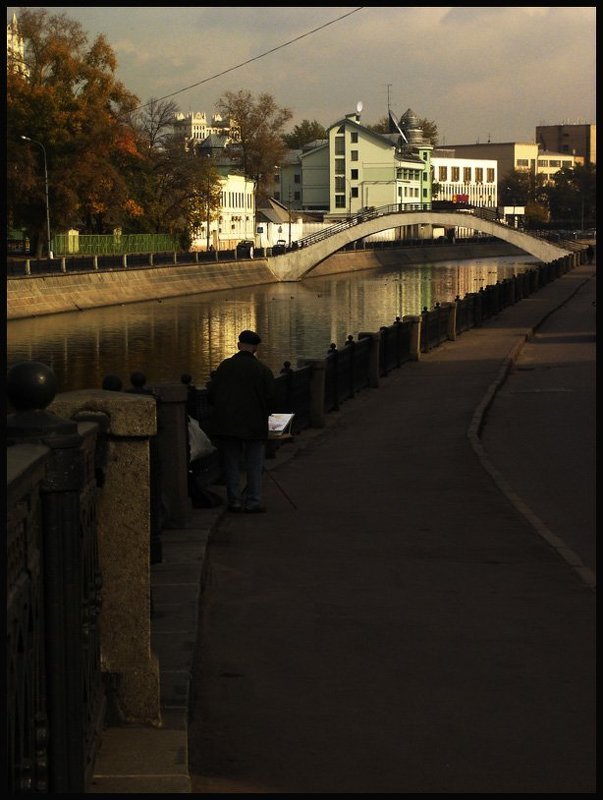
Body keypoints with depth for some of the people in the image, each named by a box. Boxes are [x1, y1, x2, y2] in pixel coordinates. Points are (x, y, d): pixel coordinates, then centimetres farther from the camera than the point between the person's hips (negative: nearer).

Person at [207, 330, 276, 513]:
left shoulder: (225, 366, 1)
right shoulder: (263, 370, -5)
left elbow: (211, 393, 3)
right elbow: (270, 398, -5)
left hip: (225, 424, 2)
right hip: (254, 425, -2)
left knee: (231, 463, 9)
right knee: (254, 465, 6)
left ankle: (234, 501, 9)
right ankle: (253, 502, 5)